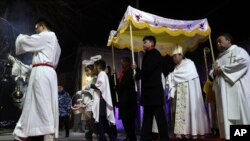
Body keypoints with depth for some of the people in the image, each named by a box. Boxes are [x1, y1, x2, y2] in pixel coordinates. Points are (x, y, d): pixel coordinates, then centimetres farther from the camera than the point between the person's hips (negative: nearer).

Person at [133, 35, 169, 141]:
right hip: (149, 91, 9)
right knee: (147, 116, 10)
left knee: (159, 115, -5)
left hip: (154, 90, -9)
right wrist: (137, 69, 0)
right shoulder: (148, 55, 21)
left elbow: (147, 69, -17)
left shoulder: (155, 54, -4)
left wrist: (137, 75, -2)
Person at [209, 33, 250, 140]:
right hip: (223, 92, 7)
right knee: (226, 115, 1)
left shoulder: (237, 50, 6)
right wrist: (214, 72, -3)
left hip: (236, 89, -7)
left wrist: (222, 69, -11)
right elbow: (212, 72, 23)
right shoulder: (219, 58, 27)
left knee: (240, 114, -10)